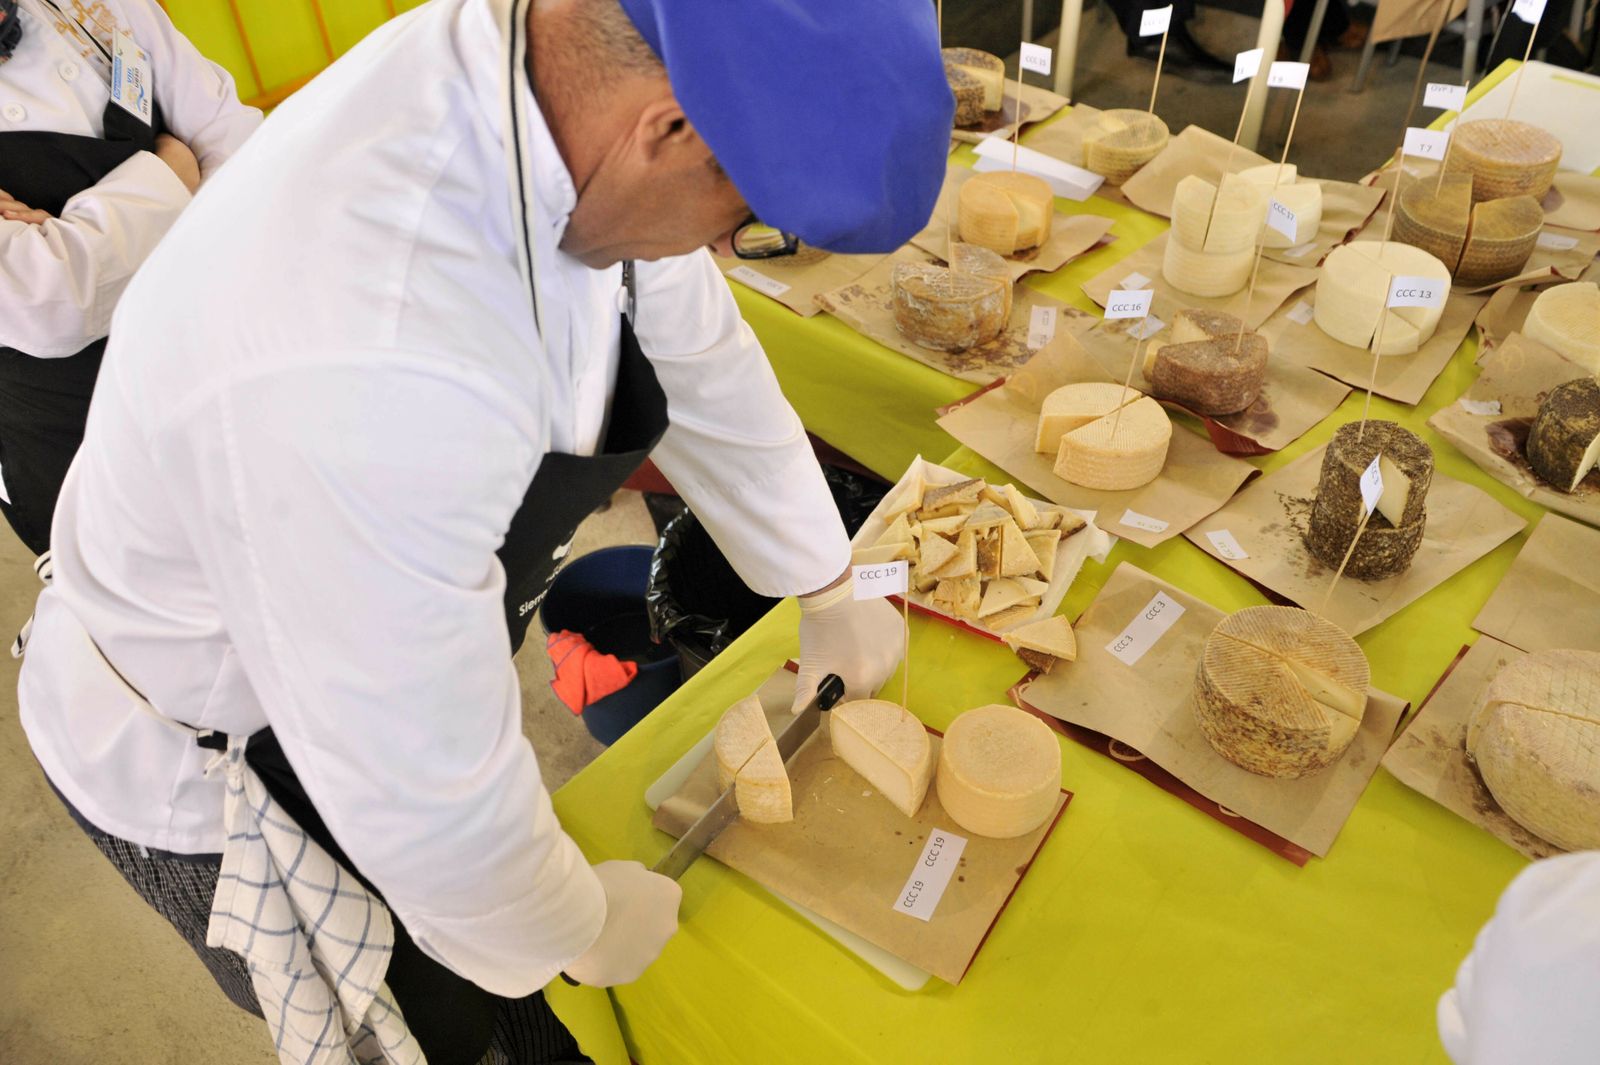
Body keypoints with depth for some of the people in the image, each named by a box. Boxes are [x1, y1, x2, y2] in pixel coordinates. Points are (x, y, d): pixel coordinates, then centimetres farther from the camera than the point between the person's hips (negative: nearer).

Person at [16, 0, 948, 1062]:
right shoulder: (372, 378, -46)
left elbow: (705, 365, -3)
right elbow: (425, 798, -32)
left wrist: (830, 597, 9)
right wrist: (579, 927, -10)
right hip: (204, 763, -6)